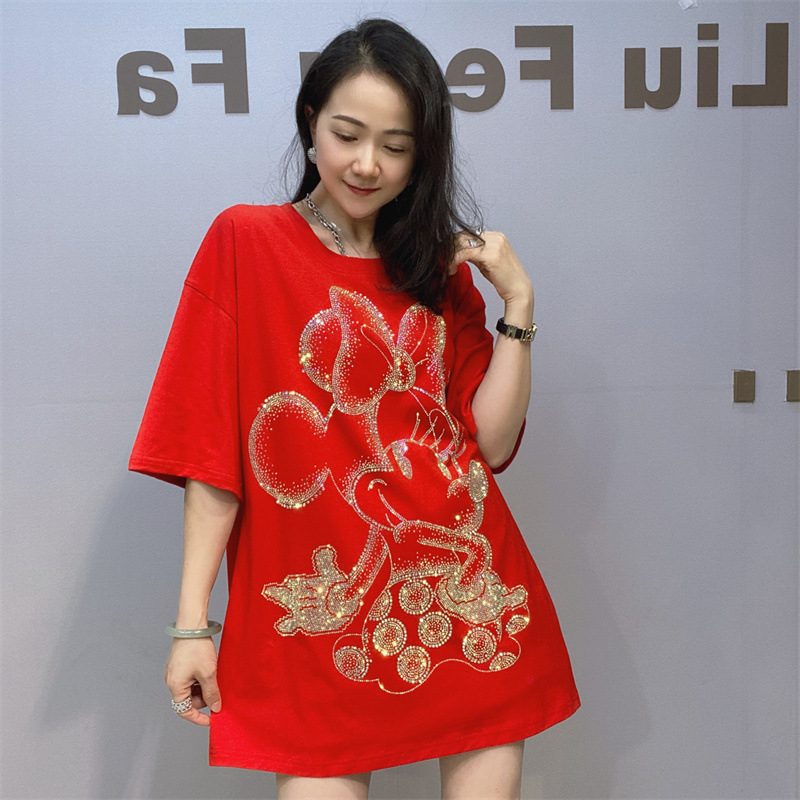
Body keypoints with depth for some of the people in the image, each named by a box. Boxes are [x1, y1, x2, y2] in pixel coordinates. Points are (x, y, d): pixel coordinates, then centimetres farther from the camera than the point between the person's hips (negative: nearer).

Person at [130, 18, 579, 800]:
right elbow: (210, 450, -4)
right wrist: (193, 621, -7)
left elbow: (491, 442, 4)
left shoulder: (443, 267, 11)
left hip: (463, 589, 4)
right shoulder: (244, 241, 0)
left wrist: (518, 302, -4)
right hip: (321, 607, -3)